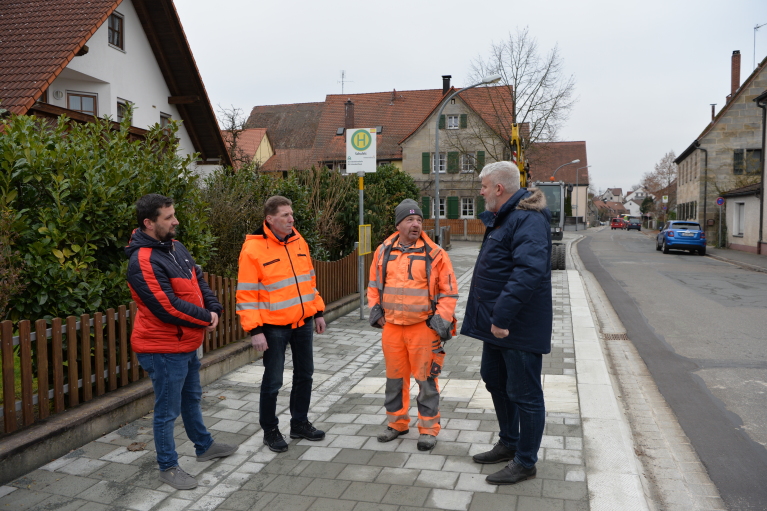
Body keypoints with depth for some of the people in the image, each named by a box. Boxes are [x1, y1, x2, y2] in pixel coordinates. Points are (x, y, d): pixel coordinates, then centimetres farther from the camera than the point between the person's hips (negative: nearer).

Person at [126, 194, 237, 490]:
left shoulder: (175, 248, 5)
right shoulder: (143, 262, -24)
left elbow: (198, 282, 9)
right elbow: (168, 307, -26)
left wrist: (213, 309, -9)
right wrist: (205, 319, -15)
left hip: (187, 343, 10)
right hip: (163, 349, -9)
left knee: (191, 398, 24)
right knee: (168, 411, 5)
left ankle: (204, 446, 42)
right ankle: (168, 468, 21)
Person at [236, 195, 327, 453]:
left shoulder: (299, 242, 6)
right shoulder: (253, 249, -14)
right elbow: (246, 294, -14)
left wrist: (318, 311, 14)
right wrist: (254, 330, -17)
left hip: (303, 323, 6)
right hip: (274, 327, -6)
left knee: (304, 375, 17)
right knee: (273, 381, 5)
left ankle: (300, 423, 34)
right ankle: (270, 430, 25)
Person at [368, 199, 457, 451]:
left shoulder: (435, 254, -5)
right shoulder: (384, 251, 5)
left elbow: (449, 291, -2)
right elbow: (374, 285, 17)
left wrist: (441, 320, -9)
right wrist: (375, 311, 8)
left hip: (424, 327, -4)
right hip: (391, 326, 4)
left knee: (426, 379, 3)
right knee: (394, 377, 15)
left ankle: (429, 429, 18)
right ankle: (397, 422, 32)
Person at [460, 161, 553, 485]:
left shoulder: (528, 220, -20)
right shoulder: (502, 218, 15)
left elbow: (530, 271, -33)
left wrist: (503, 316, -31)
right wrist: (493, 316, 17)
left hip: (519, 327, -11)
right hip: (497, 324, 11)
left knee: (524, 394, 3)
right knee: (494, 380, 22)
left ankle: (525, 462, 19)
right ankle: (509, 444, 40)